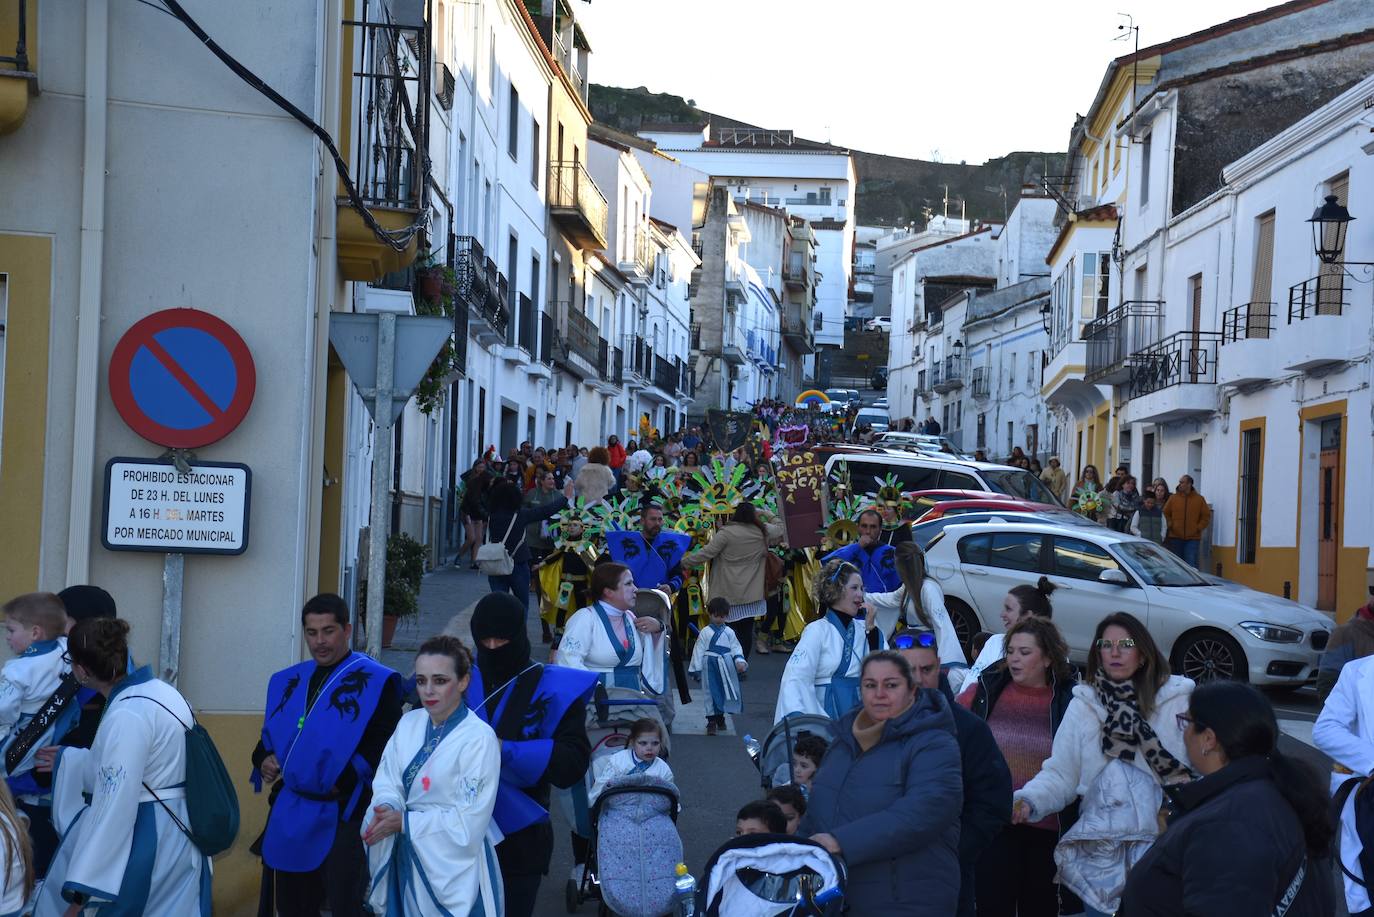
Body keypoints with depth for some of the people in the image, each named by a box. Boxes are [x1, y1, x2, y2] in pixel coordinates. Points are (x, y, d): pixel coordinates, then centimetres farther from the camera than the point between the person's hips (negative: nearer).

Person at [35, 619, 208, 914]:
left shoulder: (126, 717, -24)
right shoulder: (156, 690, 5)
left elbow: (114, 810, -25)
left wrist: (81, 890, -22)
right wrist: (67, 760, 29)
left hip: (146, 845, -9)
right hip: (176, 838, 9)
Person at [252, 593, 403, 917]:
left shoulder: (375, 682, -7)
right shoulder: (287, 682, 12)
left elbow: (387, 748, -13)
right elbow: (269, 737, 23)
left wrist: (345, 780, -19)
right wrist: (264, 760, 2)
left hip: (344, 816, -6)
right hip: (289, 817, 6)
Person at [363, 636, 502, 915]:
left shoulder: (479, 738, -17)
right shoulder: (409, 723, 4)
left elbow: (468, 824, -19)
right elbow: (387, 783, 2)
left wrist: (404, 822, -17)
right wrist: (385, 811, -20)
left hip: (453, 873, -6)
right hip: (405, 862, 6)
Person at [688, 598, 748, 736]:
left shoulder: (729, 632, 3)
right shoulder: (705, 632, -3)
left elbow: (735, 648, 2)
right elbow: (699, 650, -2)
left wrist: (739, 661, -16)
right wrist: (696, 669, -4)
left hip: (726, 667, 3)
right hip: (710, 666, -3)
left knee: (725, 692, 12)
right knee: (711, 692, 0)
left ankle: (720, 718, 31)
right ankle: (711, 721, 5)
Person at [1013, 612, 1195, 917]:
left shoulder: (1178, 699, -2)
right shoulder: (1083, 704, 5)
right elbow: (1060, 774, 5)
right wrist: (1028, 801, -14)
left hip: (1163, 846, -2)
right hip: (1100, 854, 2)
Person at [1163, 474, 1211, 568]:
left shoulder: (1199, 499, 2)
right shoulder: (1173, 498, 4)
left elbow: (1206, 516, 6)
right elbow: (1165, 514, 10)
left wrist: (1198, 528, -3)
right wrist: (1170, 525, -3)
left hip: (1193, 538, -2)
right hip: (1175, 537, 2)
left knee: (1191, 564, -7)